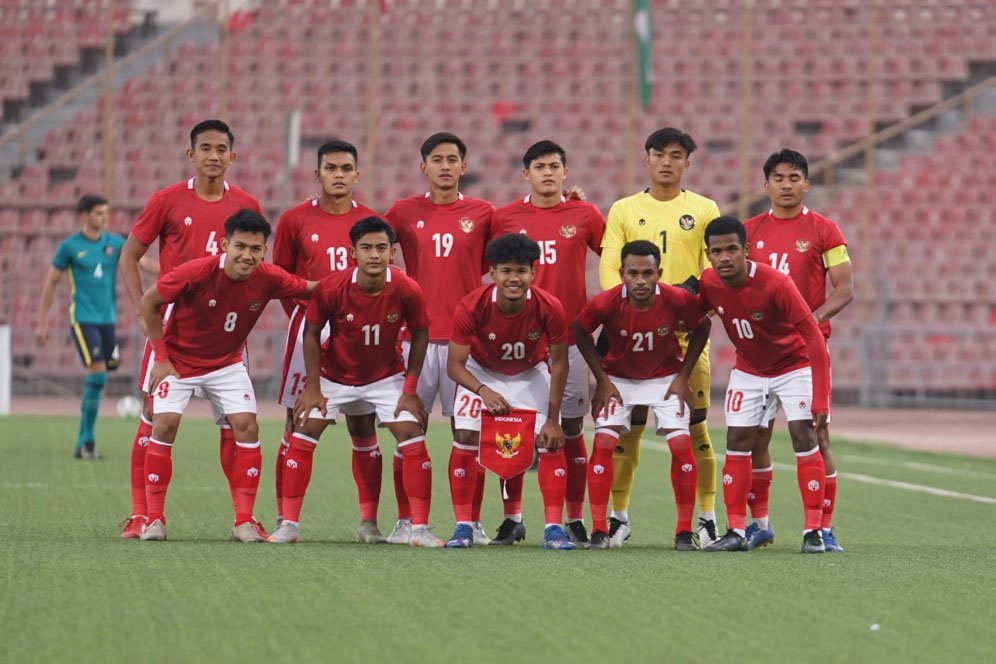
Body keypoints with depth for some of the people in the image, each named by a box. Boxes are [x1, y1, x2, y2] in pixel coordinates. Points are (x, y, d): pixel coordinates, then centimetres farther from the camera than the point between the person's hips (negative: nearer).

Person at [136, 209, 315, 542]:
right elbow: (149, 302, -15)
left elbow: (311, 289, -1)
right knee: (165, 424, -15)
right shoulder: (196, 272, -28)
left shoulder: (269, 279, -18)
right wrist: (161, 357, -13)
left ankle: (244, 521, -2)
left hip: (227, 362, 3)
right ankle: (154, 519, -4)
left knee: (246, 427, -10)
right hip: (178, 360, -3)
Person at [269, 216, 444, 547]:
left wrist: (410, 390, -8)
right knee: (302, 438, -7)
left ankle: (420, 528, -3)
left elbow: (420, 336, -8)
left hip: (386, 376, 0)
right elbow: (312, 333, -10)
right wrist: (312, 387, -10)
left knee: (413, 439, -10)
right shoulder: (331, 288, -26)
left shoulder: (407, 291, -24)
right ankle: (289, 525, 2)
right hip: (334, 375, 0)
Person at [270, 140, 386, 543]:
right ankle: (284, 517, 6)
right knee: (298, 425, 1)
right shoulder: (295, 220, 4)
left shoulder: (371, 222, 7)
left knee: (363, 426, 0)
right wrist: (302, 314, -1)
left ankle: (368, 520, 4)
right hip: (308, 331, -1)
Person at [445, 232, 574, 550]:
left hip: (532, 374, 1)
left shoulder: (549, 308, -29)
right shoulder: (472, 307, -31)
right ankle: (463, 527, -4)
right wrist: (483, 391, -41)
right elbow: (455, 364, -23)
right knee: (465, 440, -14)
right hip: (481, 373, -1)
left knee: (552, 442, -12)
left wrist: (553, 419, -17)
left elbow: (559, 363, -16)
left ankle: (554, 529, -5)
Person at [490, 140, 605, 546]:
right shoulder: (505, 218, 5)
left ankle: (575, 519, 7)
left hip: (569, 338, -1)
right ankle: (512, 517, 10)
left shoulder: (584, 216, 3)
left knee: (571, 428, 1)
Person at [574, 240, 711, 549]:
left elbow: (702, 328, -5)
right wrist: (602, 380, -8)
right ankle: (599, 530, -5)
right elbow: (580, 332, -7)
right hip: (618, 378, 0)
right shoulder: (606, 303, -28)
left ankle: (685, 531, 1)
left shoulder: (678, 300, -26)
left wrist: (683, 377, -6)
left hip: (665, 378, 0)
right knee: (603, 443, -13)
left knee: (681, 445, -11)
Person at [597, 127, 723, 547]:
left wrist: (693, 291, -14)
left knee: (694, 426, -4)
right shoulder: (624, 210, 12)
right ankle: (619, 515, 8)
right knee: (627, 426, 0)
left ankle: (706, 516, 3)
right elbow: (608, 267, 4)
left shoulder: (704, 210, 10)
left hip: (687, 335, -1)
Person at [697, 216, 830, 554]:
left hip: (794, 365, -4)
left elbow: (815, 340, -27)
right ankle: (736, 532, 3)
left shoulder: (775, 283, -31)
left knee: (803, 437, -14)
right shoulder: (709, 284, -16)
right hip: (748, 370, 5)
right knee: (737, 442, -2)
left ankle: (813, 531, -10)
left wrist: (820, 399, -31)